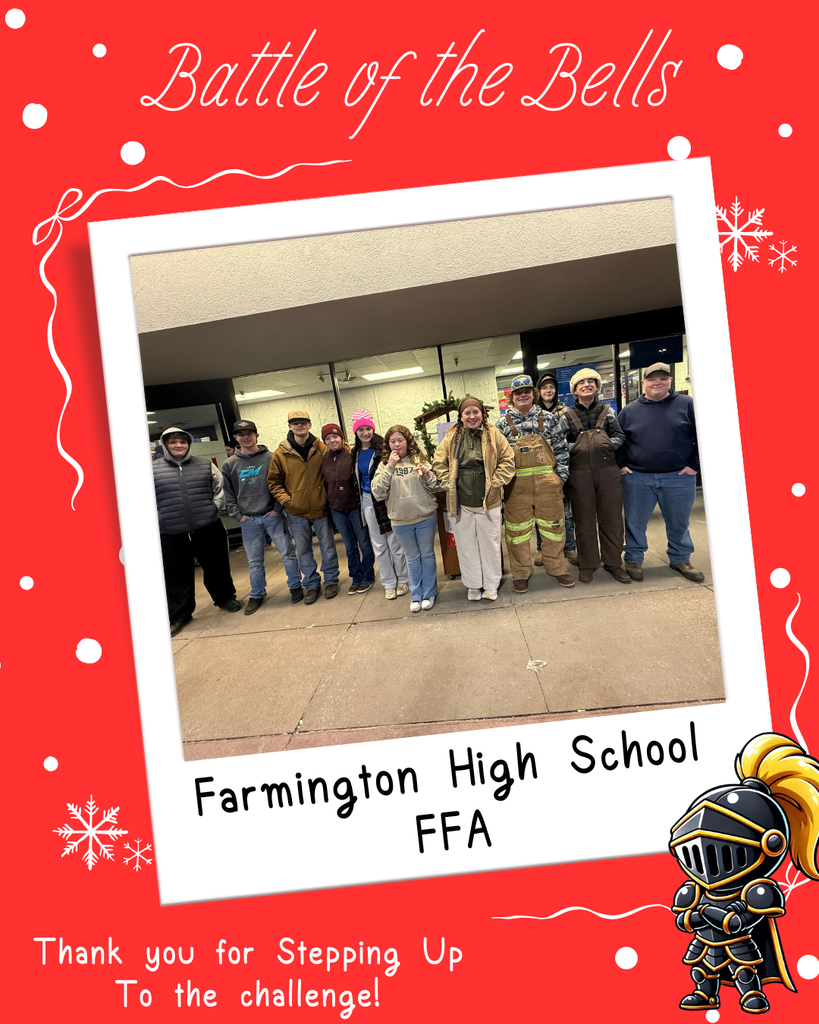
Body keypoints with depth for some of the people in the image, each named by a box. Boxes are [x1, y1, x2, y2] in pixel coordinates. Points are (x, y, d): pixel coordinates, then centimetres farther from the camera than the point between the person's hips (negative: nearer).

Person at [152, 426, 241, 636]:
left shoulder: (205, 465, 6)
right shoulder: (153, 469, 1)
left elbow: (220, 488, 12)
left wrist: (215, 507, -1)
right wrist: (157, 518, -5)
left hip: (208, 530, 1)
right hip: (172, 535, -1)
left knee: (216, 568, 14)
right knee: (177, 577, 7)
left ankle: (225, 598, 36)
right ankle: (179, 614, 23)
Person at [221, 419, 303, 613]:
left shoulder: (271, 458, 0)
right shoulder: (229, 465, 7)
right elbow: (228, 495, 9)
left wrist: (278, 508, -8)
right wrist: (238, 515, 0)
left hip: (273, 516, -2)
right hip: (248, 521, 2)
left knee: (288, 553, 3)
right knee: (254, 561, 9)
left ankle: (295, 586, 19)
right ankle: (257, 594, 22)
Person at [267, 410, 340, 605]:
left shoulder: (322, 449, -3)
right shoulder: (280, 454, -3)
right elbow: (274, 482, 3)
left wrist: (330, 495, -4)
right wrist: (286, 500, -9)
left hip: (321, 509, -1)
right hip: (296, 513, 1)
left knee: (328, 547, 11)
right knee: (303, 551, 11)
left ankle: (331, 581, 28)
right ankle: (312, 584, 26)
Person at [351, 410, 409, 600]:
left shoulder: (383, 448, -10)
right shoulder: (356, 453, 8)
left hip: (386, 499, -5)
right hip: (368, 501, 6)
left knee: (395, 542, 3)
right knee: (378, 545, 11)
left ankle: (403, 580, 20)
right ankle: (389, 584, 22)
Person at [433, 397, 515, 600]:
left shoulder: (493, 435, 0)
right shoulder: (451, 438, 4)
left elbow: (507, 460, 1)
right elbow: (439, 464, 8)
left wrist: (495, 483, -7)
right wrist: (449, 484, -2)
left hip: (488, 501, -1)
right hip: (460, 503, 1)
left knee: (490, 544, 8)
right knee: (466, 546, 10)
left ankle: (491, 585, 23)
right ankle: (473, 585, 24)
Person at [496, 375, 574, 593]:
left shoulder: (547, 418, 7)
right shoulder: (504, 422, 5)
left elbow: (561, 448, 8)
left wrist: (561, 474, 2)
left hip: (547, 480, 1)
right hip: (517, 483, -1)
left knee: (552, 524, 9)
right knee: (518, 528, 4)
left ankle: (557, 568, 23)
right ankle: (520, 573, 15)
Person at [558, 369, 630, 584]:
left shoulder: (607, 411, 10)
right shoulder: (567, 416, 6)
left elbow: (619, 436, 10)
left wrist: (609, 445, -8)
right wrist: (575, 448, -12)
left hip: (608, 471, 1)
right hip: (580, 473, -1)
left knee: (612, 518, 5)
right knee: (584, 520, 6)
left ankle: (614, 563, 17)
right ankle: (587, 564, 18)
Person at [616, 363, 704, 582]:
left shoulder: (687, 404, 0)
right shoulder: (629, 411, 5)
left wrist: (695, 464, -5)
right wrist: (621, 464, 2)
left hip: (679, 477, 0)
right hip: (637, 478, 1)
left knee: (679, 522, 12)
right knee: (635, 522, 7)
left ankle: (680, 559, 29)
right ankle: (633, 560, 22)